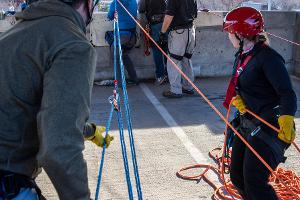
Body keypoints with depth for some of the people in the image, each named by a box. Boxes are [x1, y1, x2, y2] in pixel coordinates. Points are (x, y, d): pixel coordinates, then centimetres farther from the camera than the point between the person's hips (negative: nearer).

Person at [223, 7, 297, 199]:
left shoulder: (268, 57, -17)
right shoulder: (242, 56, 11)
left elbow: (287, 93, -23)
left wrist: (286, 117, -39)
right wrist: (235, 99, -7)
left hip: (269, 127, -9)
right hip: (247, 124, 9)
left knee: (254, 181, -16)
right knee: (237, 177, 13)